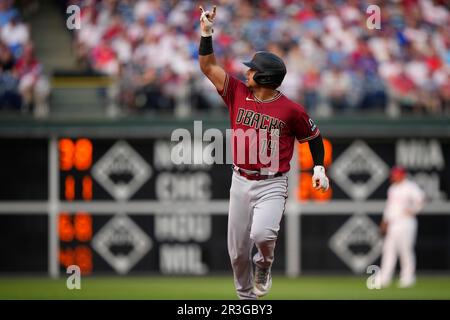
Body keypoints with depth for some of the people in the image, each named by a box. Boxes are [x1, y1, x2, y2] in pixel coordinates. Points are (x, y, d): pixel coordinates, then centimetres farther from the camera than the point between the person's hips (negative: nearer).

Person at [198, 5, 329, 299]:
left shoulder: (291, 110, -9)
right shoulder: (238, 94, 1)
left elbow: (314, 137, 5)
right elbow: (208, 66, 1)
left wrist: (319, 169, -4)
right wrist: (206, 33, -9)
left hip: (272, 185, -4)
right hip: (240, 182, 5)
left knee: (261, 234, -29)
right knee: (238, 250, 8)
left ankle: (264, 265, 5)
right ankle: (246, 297, 30)